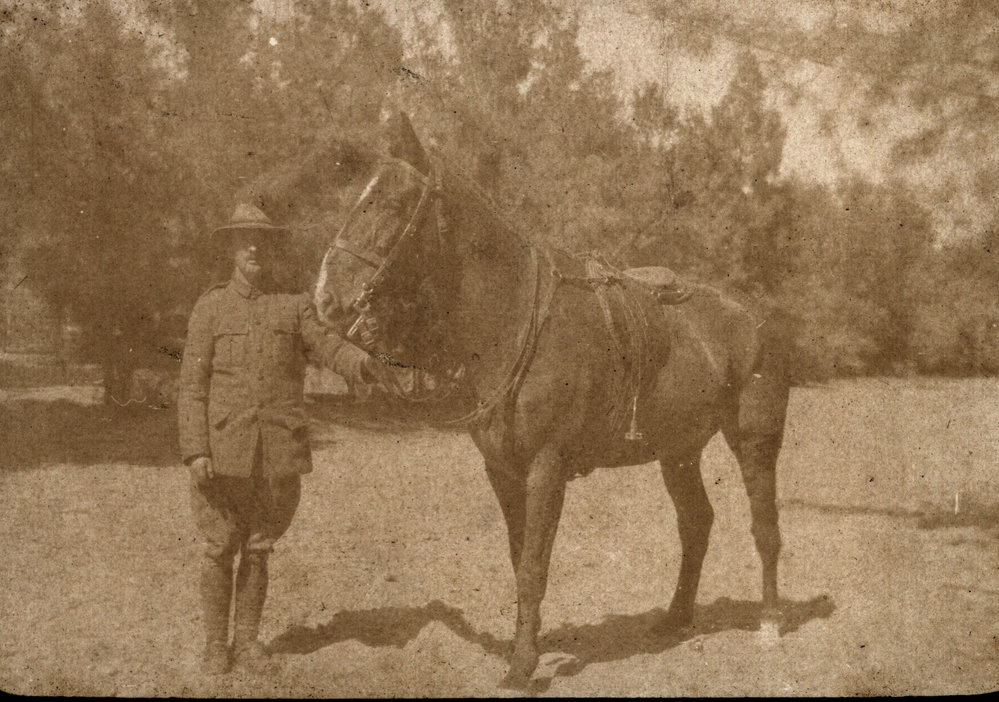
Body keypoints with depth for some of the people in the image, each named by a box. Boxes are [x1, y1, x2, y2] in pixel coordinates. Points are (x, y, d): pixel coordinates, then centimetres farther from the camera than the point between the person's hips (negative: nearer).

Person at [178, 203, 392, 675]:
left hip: (279, 452, 1)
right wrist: (195, 450, -10)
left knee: (258, 548, 11)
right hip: (223, 450, -1)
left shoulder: (294, 306, 8)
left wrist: (363, 363, -31)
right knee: (220, 548, 6)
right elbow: (191, 386, 0)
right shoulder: (210, 308, 5)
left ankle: (247, 640, 25)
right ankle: (215, 644, 22)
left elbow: (326, 346, -9)